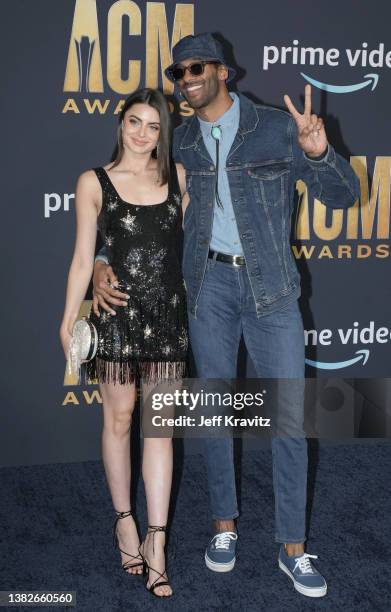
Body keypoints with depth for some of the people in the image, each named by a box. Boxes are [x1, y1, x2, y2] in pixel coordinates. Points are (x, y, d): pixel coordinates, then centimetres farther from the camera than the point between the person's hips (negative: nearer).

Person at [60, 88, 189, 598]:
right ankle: (124, 520, 26)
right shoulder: (94, 182, 0)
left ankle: (155, 541, 7)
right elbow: (83, 256, 0)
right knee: (119, 417, 8)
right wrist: (69, 320, -4)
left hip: (167, 312, 2)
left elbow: (190, 238, 12)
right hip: (116, 313, -1)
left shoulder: (177, 176, 7)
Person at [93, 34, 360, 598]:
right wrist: (102, 261, -1)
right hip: (209, 282, 2)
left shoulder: (277, 128, -4)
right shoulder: (179, 141, 5)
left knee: (289, 416, -1)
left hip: (270, 286, -2)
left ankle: (293, 547, 14)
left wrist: (319, 153, -26)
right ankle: (225, 525, 28)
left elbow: (343, 196, -5)